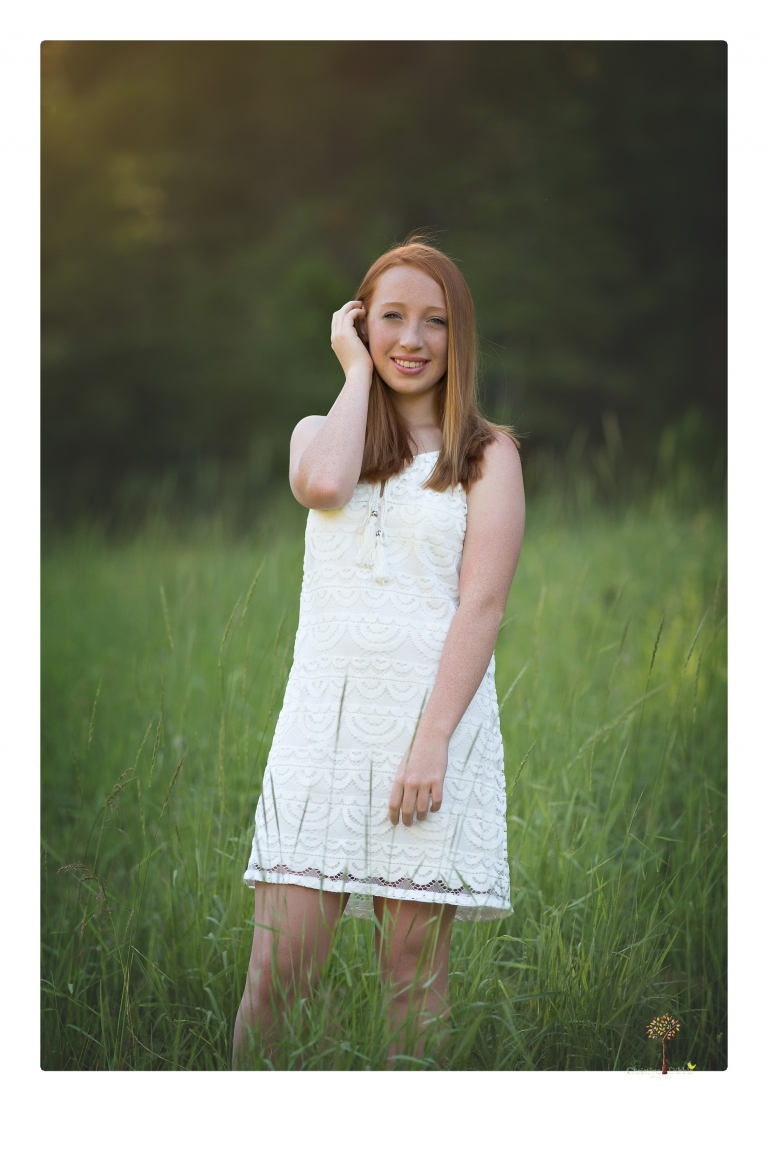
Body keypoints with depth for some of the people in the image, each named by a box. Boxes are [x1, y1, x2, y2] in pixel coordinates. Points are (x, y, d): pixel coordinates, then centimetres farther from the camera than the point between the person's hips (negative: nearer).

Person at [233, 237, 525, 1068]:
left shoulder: (487, 455, 6)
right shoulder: (320, 432, 16)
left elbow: (482, 603, -4)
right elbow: (325, 485, -10)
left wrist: (432, 743, -14)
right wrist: (357, 369, 2)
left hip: (436, 712, -2)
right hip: (325, 712, 2)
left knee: (414, 977, 0)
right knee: (276, 970, -5)